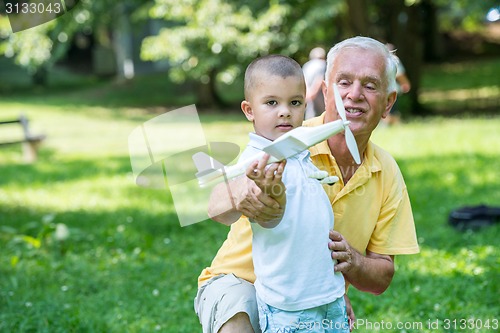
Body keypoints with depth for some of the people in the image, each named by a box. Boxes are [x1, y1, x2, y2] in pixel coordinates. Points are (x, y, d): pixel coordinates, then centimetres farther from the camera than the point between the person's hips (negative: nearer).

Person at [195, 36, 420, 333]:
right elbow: (217, 205, -32)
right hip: (241, 280, -6)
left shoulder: (387, 173, -3)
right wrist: (242, 197, -56)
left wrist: (352, 262, -21)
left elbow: (382, 278, 2)